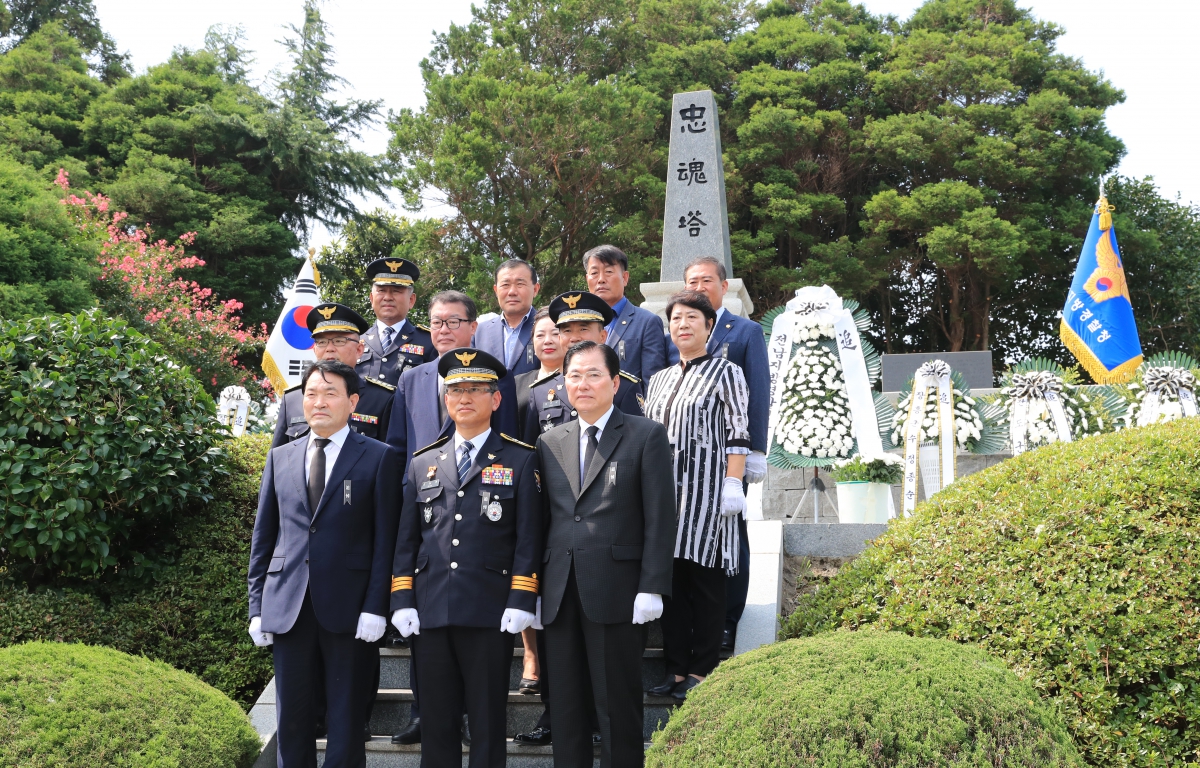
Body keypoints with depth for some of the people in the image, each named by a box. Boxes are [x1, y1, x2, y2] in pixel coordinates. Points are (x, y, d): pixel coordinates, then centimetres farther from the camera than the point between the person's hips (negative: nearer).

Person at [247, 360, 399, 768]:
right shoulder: (280, 458, 13)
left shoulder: (377, 457, 2)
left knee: (345, 721, 4)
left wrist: (375, 608, -10)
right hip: (288, 608, 3)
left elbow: (385, 539, -2)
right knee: (292, 719, 8)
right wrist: (257, 606, 7)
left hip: (348, 608, -3)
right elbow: (263, 536, 13)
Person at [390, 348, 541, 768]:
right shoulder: (423, 462, 15)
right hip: (430, 613, 3)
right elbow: (406, 539, 13)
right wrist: (402, 602, 3)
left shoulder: (521, 460, 5)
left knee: (488, 722, 3)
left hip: (490, 614, -3)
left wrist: (520, 603, -9)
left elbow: (528, 537, -1)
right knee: (436, 722, 8)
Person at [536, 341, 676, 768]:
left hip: (617, 591, -4)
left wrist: (652, 588, -11)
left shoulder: (646, 436, 0)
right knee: (565, 705, 9)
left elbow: (660, 519, -4)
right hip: (560, 594, 4)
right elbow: (543, 520, 14)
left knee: (617, 706, 2)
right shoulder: (550, 443, 14)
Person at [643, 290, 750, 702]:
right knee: (671, 579, 6)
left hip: (706, 491, -5)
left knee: (705, 581, -1)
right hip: (665, 491, 6)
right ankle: (676, 667, 13)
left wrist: (733, 486, -13)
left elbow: (738, 435, -5)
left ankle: (702, 671, 6)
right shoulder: (659, 379, 18)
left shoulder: (726, 373, 1)